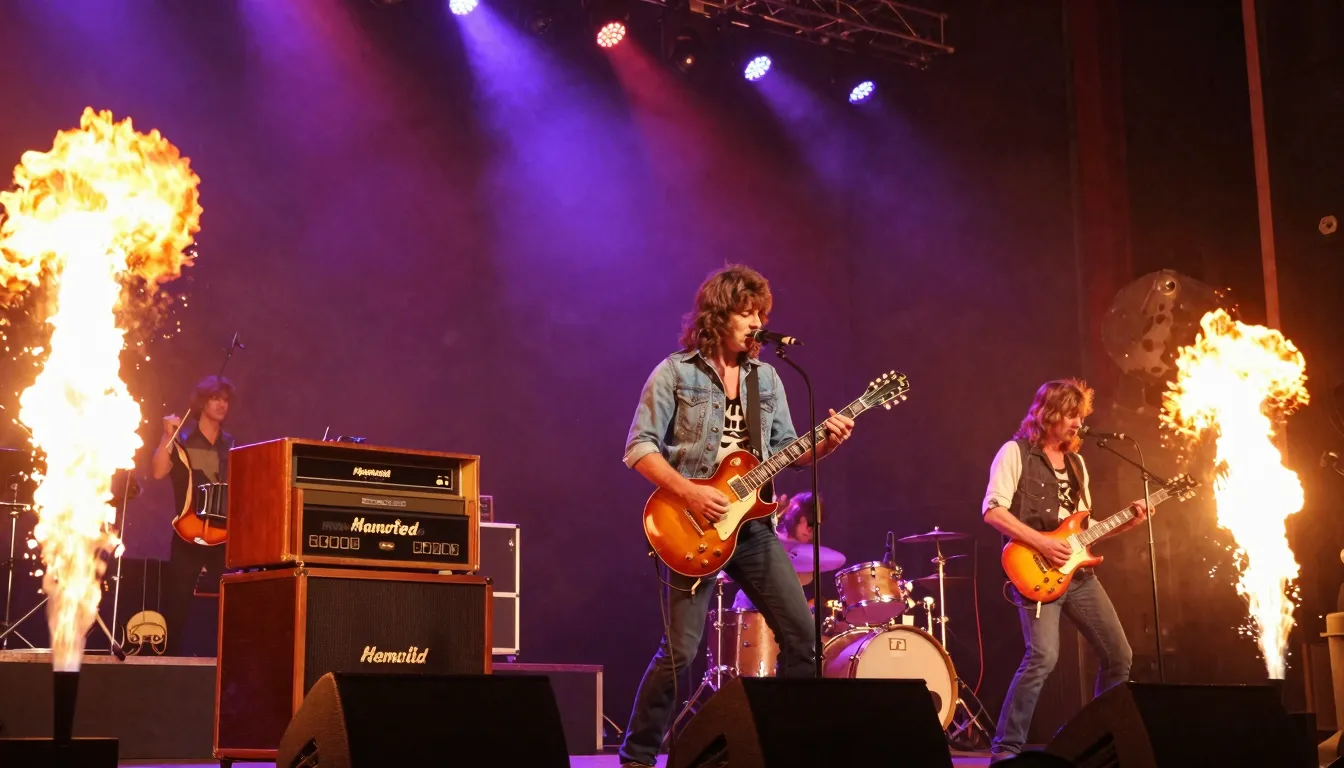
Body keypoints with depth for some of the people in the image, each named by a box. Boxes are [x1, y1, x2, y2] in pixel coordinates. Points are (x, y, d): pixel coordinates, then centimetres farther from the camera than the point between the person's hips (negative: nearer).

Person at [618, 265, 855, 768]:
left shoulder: (766, 378, 13)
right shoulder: (675, 373, -4)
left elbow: (785, 451, 13)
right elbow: (639, 448, -8)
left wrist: (826, 443, -6)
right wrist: (689, 493, -19)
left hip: (752, 524, 6)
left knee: (803, 636, 1)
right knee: (680, 650, -9)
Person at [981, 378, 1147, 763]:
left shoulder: (1076, 462, 19)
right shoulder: (1016, 451, -4)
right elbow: (993, 510, -14)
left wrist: (1126, 524, 7)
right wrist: (1041, 542, -19)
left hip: (1078, 573, 8)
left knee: (1119, 655, 9)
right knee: (1043, 656, -23)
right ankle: (1006, 749, -15)